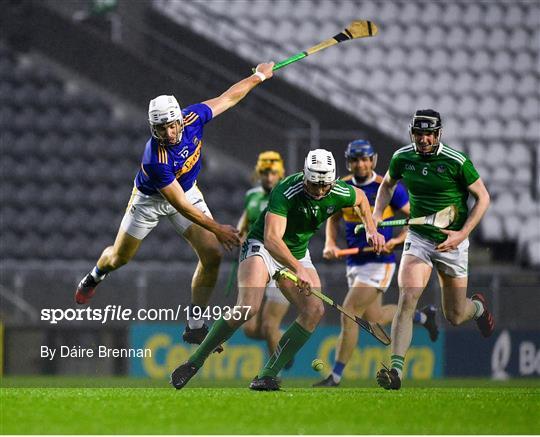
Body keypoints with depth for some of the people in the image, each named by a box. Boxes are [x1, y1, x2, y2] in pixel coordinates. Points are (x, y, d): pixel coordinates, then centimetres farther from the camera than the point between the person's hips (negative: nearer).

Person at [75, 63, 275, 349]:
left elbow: (227, 98, -10)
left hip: (187, 190, 4)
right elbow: (179, 205, -34)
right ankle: (96, 275, 53)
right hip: (150, 199, -4)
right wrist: (217, 229, -30)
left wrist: (258, 76, 1)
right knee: (119, 258, 14)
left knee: (212, 255, -10)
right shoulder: (156, 159, -42)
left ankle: (195, 326, 2)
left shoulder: (193, 117, -29)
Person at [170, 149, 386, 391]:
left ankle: (267, 375, -14)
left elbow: (361, 197, 17)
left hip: (298, 255, 6)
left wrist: (371, 230, 6)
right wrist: (298, 269, -51)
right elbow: (272, 238, -40)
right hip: (262, 247, -6)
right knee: (248, 307, -29)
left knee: (315, 309, -18)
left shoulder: (341, 194, -11)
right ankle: (194, 362, -16)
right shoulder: (286, 191, -30)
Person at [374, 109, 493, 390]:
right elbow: (388, 184, 18)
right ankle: (396, 369, -26)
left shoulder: (456, 161, -15)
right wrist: (377, 215, 2)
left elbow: (483, 198, -6)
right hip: (418, 238, 2)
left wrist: (463, 233, -16)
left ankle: (478, 306, 46)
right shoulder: (402, 157, -4)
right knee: (407, 299, -21)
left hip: (452, 243, -2)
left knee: (455, 317, 8)